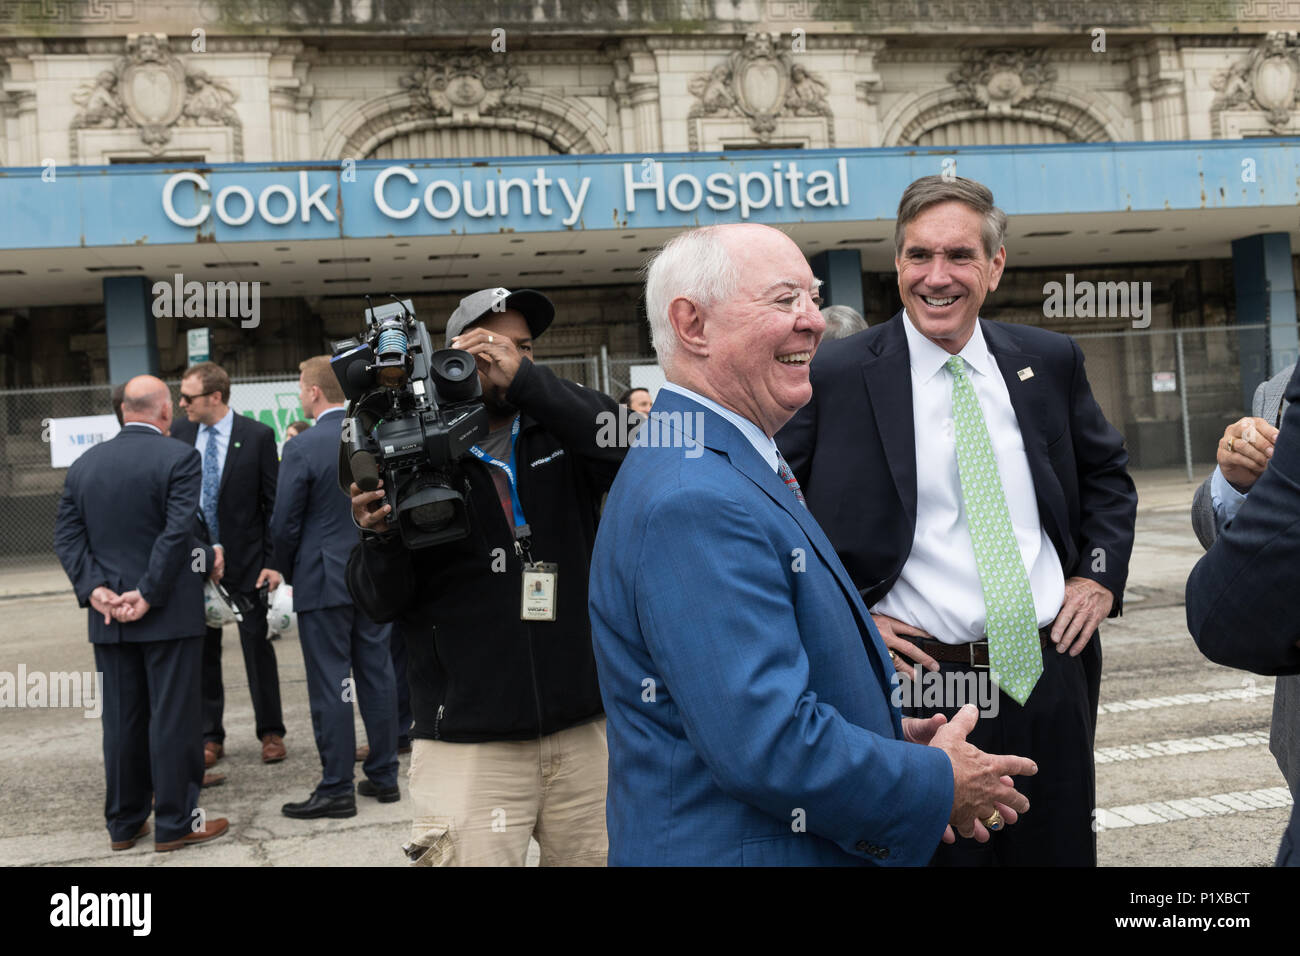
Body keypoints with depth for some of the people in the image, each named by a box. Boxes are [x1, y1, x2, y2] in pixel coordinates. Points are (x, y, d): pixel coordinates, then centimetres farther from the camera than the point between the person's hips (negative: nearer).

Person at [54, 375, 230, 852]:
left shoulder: (84, 463, 8)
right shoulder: (178, 458, -10)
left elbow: (66, 535, 3)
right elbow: (178, 532, -18)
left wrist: (93, 588, -4)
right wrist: (149, 595, -15)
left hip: (108, 617, 5)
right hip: (169, 614, -5)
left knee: (121, 720, 12)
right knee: (172, 717, 2)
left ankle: (123, 823, 21)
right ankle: (175, 822, 8)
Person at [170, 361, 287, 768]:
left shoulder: (257, 436, -7)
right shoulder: (178, 434, 2)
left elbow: (275, 503, -6)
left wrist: (274, 562, -10)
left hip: (246, 562, -3)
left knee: (258, 648, 5)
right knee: (202, 651, 8)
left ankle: (271, 733, 18)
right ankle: (210, 737, 19)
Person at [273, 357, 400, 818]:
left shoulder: (302, 448, -14)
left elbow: (285, 524, -10)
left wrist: (288, 573, 6)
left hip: (323, 581, -6)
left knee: (329, 685, 1)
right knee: (377, 676, 12)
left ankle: (336, 789, 6)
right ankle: (384, 776, 19)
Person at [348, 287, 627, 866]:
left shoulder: (560, 434, 8)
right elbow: (381, 603, 1)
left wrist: (525, 380, -19)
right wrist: (381, 536, -20)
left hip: (584, 733, 2)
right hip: (468, 747, -2)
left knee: (596, 854, 10)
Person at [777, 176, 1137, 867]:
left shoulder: (1049, 361, 6)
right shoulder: (837, 376, -7)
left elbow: (1108, 473, 20)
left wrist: (1101, 576, 7)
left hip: (1051, 674, 4)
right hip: (920, 684, -4)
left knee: (1060, 851, 17)